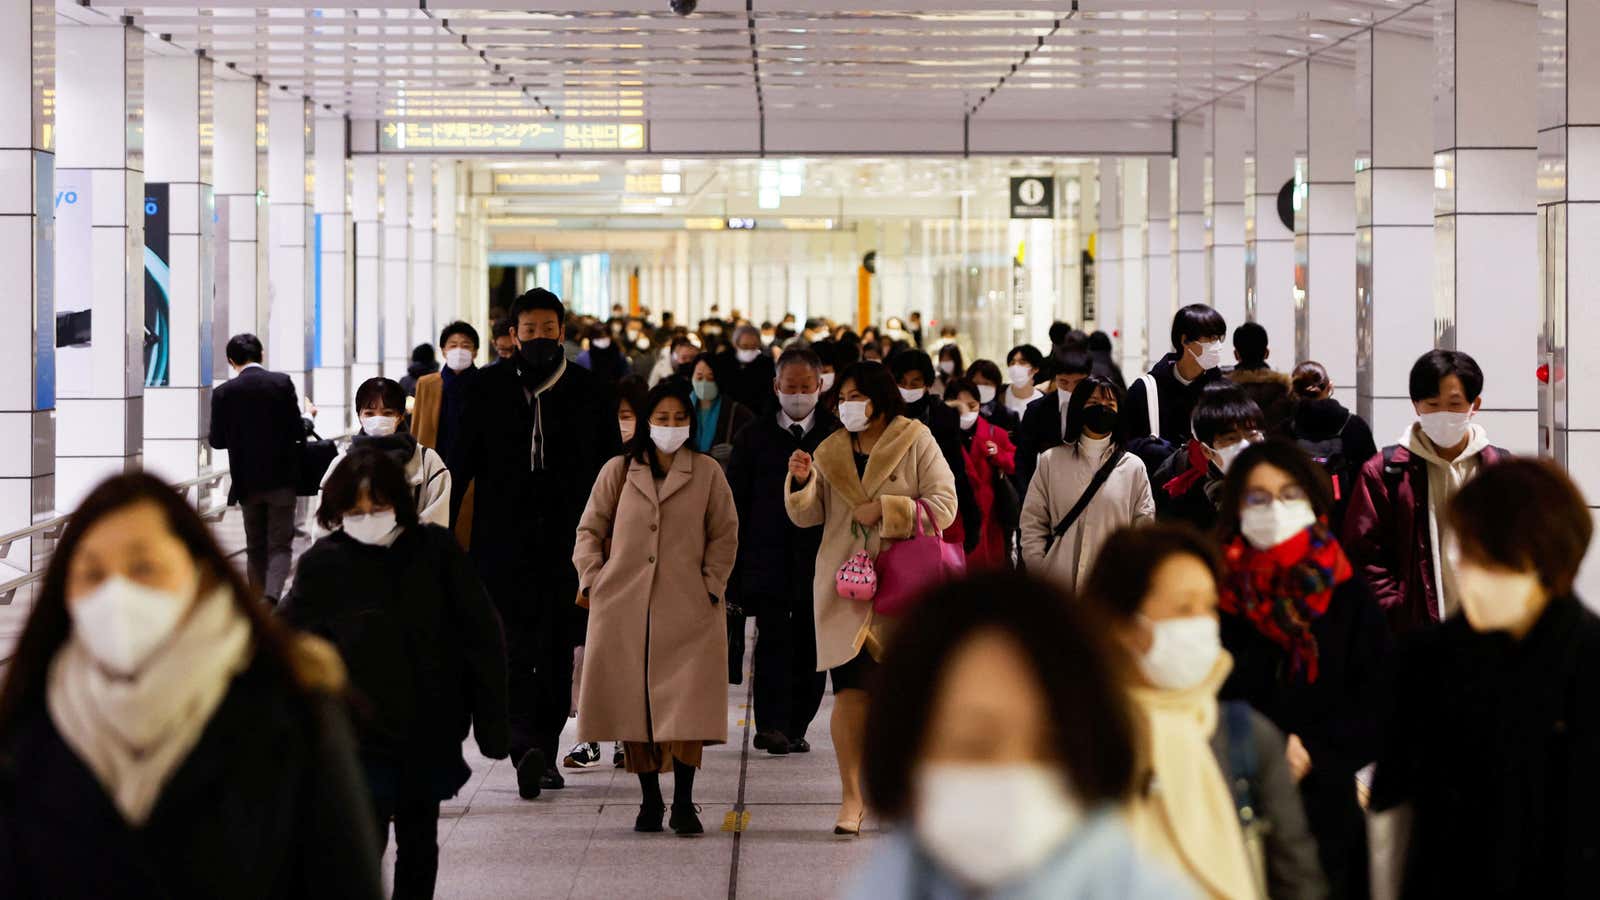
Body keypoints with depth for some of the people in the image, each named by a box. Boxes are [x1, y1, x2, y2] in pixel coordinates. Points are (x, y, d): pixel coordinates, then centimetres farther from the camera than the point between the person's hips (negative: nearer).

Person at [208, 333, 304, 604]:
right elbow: (297, 430, -7)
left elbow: (217, 440, -2)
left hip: (247, 480, 1)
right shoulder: (282, 382, -7)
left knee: (255, 547, 15)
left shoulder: (224, 392, -5)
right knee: (280, 545, 1)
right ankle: (271, 597, -23)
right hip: (281, 478, -1)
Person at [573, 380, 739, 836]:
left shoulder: (707, 473, 7)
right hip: (623, 606, 1)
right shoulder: (618, 471, 8)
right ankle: (650, 800, 10)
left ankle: (683, 803, -3)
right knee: (633, 706, 1)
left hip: (687, 610, -1)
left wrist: (712, 585, 1)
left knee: (687, 706, -10)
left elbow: (725, 536, 11)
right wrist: (592, 580, 2)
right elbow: (589, 529, 13)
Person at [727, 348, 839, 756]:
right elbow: (736, 503, 6)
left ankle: (796, 727, 13)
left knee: (810, 647, 3)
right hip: (768, 558, -1)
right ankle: (772, 725, -16)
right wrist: (735, 566, -1)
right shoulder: (754, 436, 6)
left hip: (819, 559, 1)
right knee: (774, 639, -13)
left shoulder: (838, 436, 6)